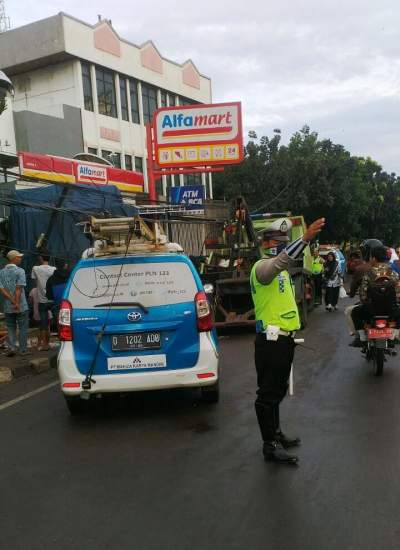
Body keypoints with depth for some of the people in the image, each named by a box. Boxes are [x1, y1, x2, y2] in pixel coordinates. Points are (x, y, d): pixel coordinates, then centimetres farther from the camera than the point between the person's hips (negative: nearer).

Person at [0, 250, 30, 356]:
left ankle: (11, 347, 2)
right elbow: (19, 288, -17)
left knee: (10, 328, 14)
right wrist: (17, 303, -14)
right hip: (21, 306, -4)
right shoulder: (20, 271, -9)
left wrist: (13, 301, -7)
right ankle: (23, 350, 9)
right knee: (23, 328, 6)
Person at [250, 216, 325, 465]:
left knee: (277, 391, 19)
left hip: (284, 339, 10)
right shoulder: (263, 266, -13)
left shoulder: (281, 270, 18)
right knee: (268, 394, -2)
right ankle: (270, 445, 6)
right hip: (271, 340, -10)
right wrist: (305, 239, -49)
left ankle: (276, 433, 32)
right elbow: (280, 261, -38)